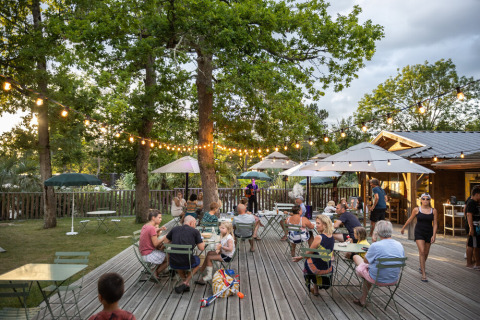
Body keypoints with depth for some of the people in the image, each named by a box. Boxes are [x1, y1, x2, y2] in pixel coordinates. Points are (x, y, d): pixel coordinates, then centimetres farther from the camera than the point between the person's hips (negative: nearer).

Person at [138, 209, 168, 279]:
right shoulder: (152, 228, -24)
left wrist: (159, 229, 4)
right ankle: (155, 274, 12)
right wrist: (165, 236, -14)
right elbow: (156, 244, -22)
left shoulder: (145, 226, 4)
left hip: (144, 253, 10)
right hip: (149, 255, -10)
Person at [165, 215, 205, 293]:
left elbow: (166, 242, 19)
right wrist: (203, 243, 21)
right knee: (197, 260, 31)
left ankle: (186, 283, 26)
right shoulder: (195, 231, -1)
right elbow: (201, 248, 0)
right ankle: (185, 283, 16)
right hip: (187, 263, -3)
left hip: (173, 264, 3)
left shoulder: (175, 229, 8)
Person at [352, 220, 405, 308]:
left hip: (378, 280, -6)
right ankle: (363, 299, 32)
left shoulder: (375, 246, -23)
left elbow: (366, 261, -9)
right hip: (394, 280, 6)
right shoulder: (400, 245, -5)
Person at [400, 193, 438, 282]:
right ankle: (423, 274, -10)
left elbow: (435, 224, 0)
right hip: (419, 232, -2)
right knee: (422, 252, -13)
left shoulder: (433, 211, 0)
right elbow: (410, 219, 10)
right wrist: (403, 228, 19)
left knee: (426, 253, 14)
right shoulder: (416, 209, -3)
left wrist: (433, 235, -9)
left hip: (429, 233, 2)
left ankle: (421, 267, 42)